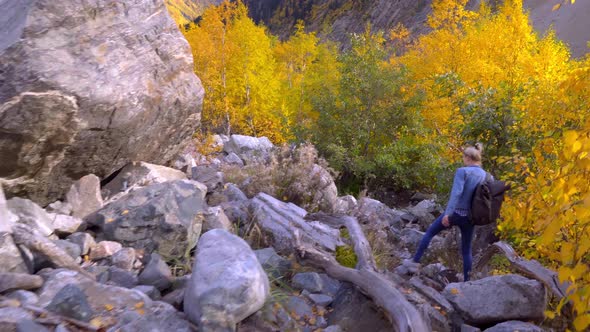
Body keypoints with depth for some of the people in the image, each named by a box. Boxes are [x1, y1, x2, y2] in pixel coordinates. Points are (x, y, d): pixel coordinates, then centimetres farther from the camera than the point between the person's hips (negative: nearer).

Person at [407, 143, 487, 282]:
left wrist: (447, 213, -26)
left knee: (429, 232, 15)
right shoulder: (486, 175, 3)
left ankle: (416, 261, 16)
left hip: (455, 213, -4)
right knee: (466, 250, 15)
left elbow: (456, 193, -23)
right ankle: (466, 281, 18)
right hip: (469, 217, 5)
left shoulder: (462, 171, -13)